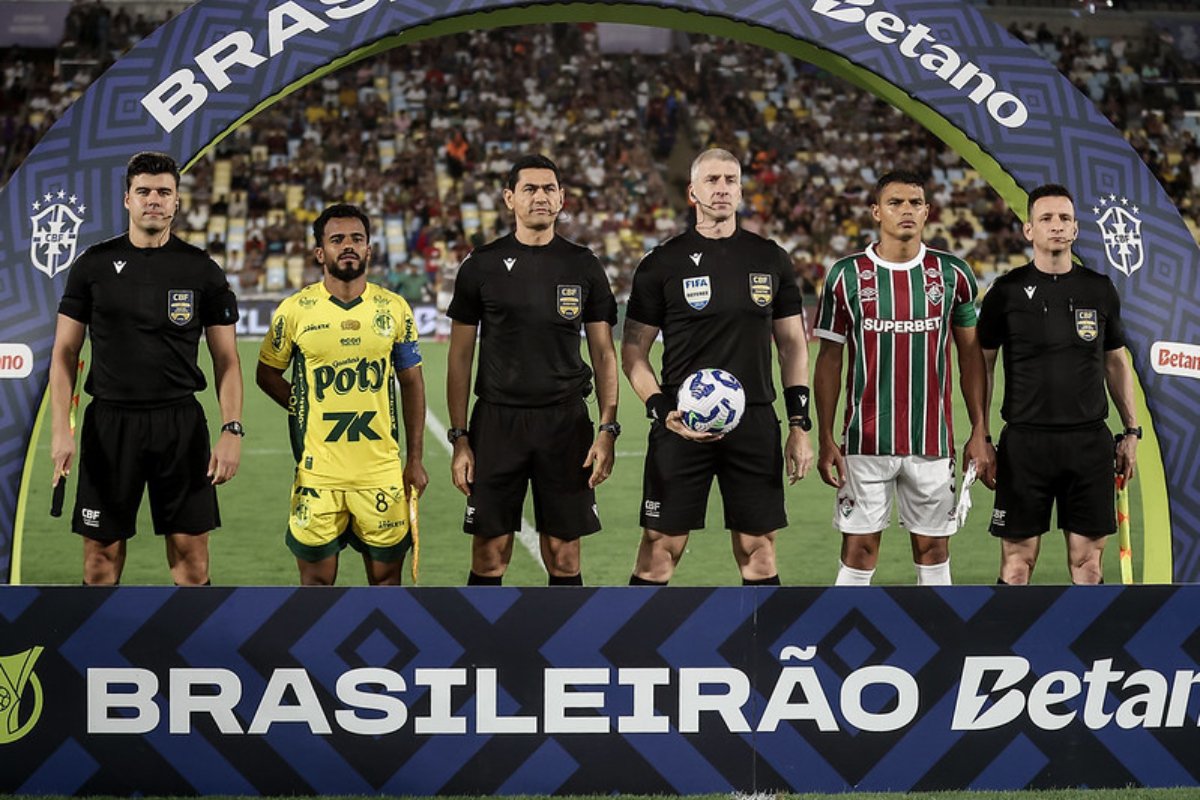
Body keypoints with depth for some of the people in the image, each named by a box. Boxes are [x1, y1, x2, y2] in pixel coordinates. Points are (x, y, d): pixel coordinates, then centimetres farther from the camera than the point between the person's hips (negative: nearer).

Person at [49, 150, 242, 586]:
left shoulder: (202, 270, 4)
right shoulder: (94, 264, 4)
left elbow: (226, 357, 5)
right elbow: (65, 351, 5)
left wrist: (231, 430, -8)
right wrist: (60, 428, -6)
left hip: (181, 424, 0)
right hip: (110, 421, 0)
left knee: (191, 551, -1)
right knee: (102, 553, 3)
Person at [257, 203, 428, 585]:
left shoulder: (394, 309, 4)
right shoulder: (295, 310, -1)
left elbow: (411, 383, 9)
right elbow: (267, 374, 12)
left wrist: (415, 460, 6)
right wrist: (306, 410, -1)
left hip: (382, 471, 1)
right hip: (317, 472, -1)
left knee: (386, 574, 8)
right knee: (317, 579, 4)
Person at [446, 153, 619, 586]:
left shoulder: (583, 266, 6)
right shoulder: (482, 265, 2)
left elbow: (603, 353, 8)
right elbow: (460, 356, 4)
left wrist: (607, 429, -3)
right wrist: (459, 438, -3)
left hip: (566, 423, 1)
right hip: (497, 421, -1)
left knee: (563, 555, 4)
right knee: (490, 555, 1)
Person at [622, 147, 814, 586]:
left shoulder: (771, 259, 9)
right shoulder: (662, 263, 1)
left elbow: (793, 344, 13)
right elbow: (633, 352, 3)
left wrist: (800, 425, 5)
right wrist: (663, 412, -12)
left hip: (756, 424, 3)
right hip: (683, 425, -2)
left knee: (758, 548, 6)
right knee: (661, 548, -2)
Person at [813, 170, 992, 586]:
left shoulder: (953, 274, 3)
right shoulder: (846, 275, 0)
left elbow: (970, 355, 8)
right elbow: (829, 360, 3)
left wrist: (980, 432, 3)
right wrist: (825, 439, -2)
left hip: (932, 442, 1)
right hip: (864, 441, -1)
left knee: (933, 550, 6)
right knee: (859, 550, -1)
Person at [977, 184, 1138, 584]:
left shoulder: (1100, 289, 8)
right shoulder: (1006, 292, -1)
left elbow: (1116, 361, 16)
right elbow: (982, 366, 3)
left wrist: (1131, 431, 11)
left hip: (1090, 441, 2)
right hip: (1025, 441, -2)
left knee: (1087, 559, 5)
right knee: (1018, 561, 0)